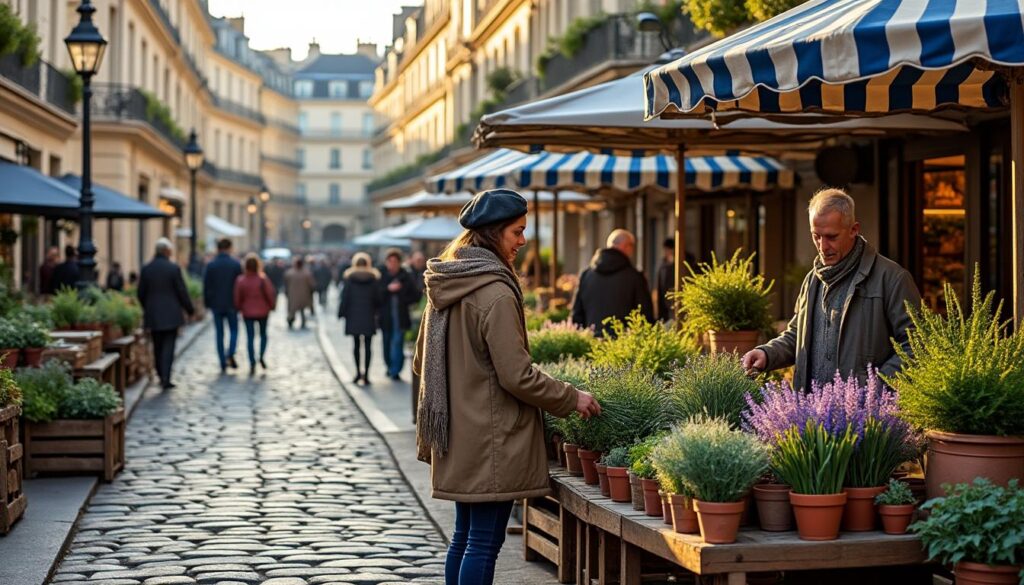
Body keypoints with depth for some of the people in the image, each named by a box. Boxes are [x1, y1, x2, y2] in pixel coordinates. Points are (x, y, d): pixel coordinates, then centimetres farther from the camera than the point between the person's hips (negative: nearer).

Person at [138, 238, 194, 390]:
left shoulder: (146, 269, 0)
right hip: (170, 315, -3)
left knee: (157, 347, 14)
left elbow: (141, 293, 4)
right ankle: (166, 379, -8)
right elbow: (182, 292, -8)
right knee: (168, 346, -2)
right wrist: (190, 309, 6)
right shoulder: (174, 269, -10)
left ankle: (162, 376, 20)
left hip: (153, 315, 3)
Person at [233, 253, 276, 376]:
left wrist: (239, 308, 14)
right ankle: (261, 356, 4)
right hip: (262, 311, 0)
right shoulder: (263, 279, -15)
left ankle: (252, 363, -3)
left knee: (250, 337, 5)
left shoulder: (240, 280, -11)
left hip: (247, 312, 1)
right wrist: (271, 305, 8)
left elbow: (237, 298, -4)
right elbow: (271, 294, -11)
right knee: (263, 334, 20)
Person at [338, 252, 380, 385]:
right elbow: (378, 299, -2)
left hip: (353, 317, 1)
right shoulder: (374, 278, -2)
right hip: (368, 317, 0)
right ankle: (366, 374, -5)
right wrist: (376, 311, 13)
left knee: (356, 344, 12)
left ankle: (358, 372, 9)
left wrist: (341, 313, 3)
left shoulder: (349, 278, -2)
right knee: (367, 345, 1)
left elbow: (344, 297, -4)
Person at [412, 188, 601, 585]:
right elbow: (517, 376, -19)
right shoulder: (496, 293, -19)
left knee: (464, 537, 16)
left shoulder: (445, 285, 8)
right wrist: (572, 399, -7)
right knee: (485, 543, -3)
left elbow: (421, 361, 17)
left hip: (458, 433, 9)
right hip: (491, 438, -9)